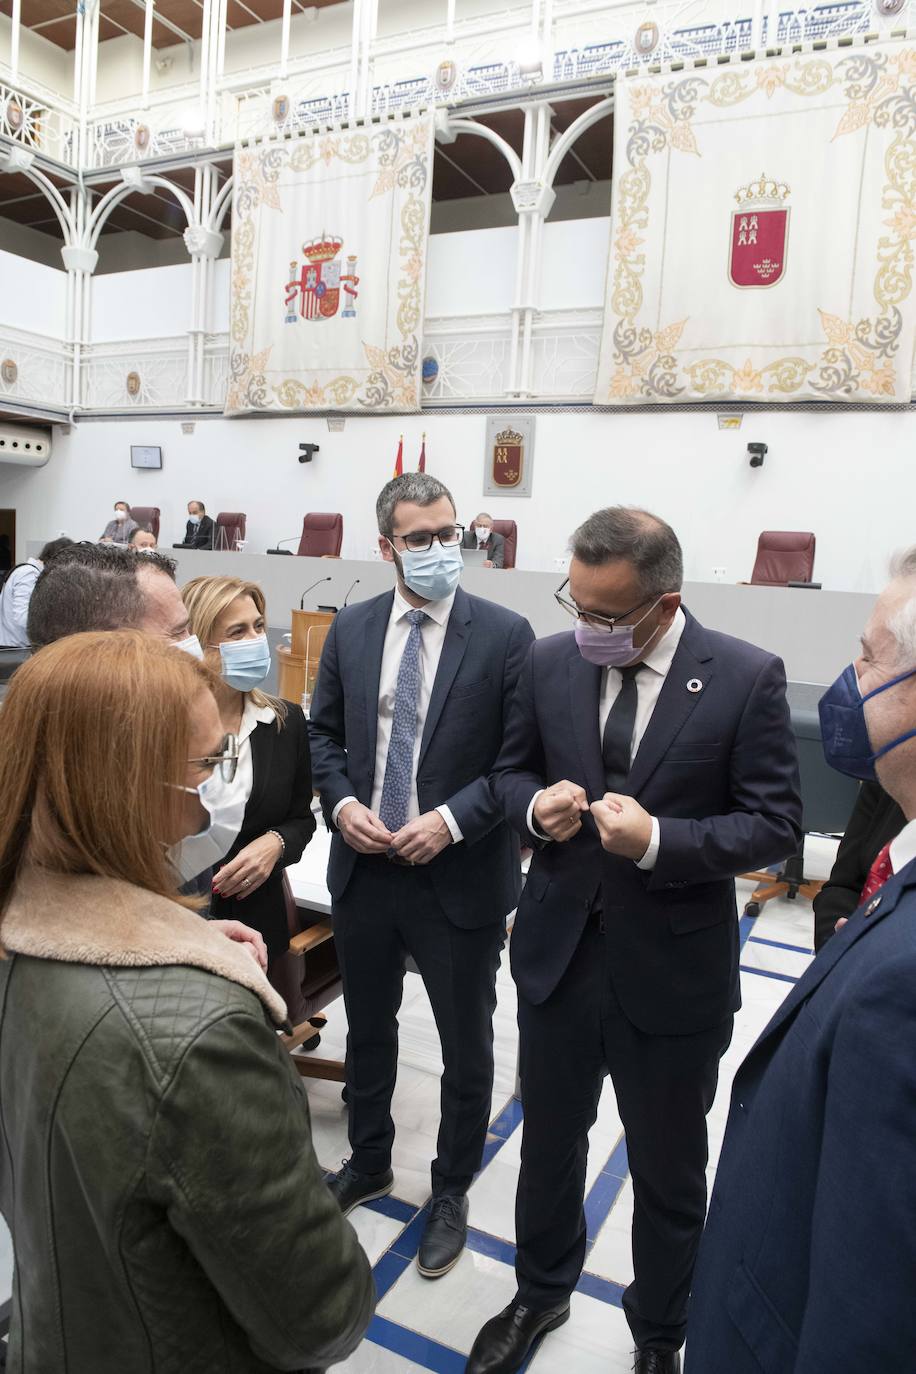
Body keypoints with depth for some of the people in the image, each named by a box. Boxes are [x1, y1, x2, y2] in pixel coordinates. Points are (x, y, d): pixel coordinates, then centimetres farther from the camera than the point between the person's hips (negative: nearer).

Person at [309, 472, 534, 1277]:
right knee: (367, 1029, 24)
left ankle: (452, 1192, 41)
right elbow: (325, 732, 8)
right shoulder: (350, 630, 1)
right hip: (363, 869, 4)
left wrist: (453, 819, -20)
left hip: (460, 877, -3)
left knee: (467, 1046, 15)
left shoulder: (504, 634, -12)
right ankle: (369, 1162, 50)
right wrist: (341, 802, -9)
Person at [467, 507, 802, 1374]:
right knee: (548, 1140, 24)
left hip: (674, 969, -3)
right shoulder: (549, 662, -4)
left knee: (668, 1170, 19)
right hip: (557, 948, 3)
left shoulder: (746, 678, -14)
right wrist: (535, 805, -16)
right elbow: (509, 771, 7)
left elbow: (774, 824, -12)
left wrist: (658, 839, -26)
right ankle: (541, 1293, 53)